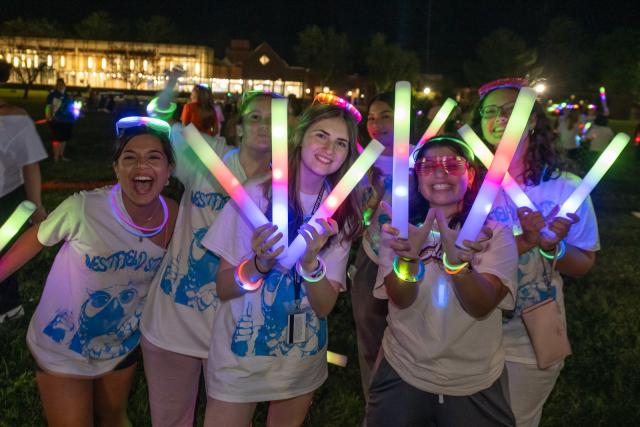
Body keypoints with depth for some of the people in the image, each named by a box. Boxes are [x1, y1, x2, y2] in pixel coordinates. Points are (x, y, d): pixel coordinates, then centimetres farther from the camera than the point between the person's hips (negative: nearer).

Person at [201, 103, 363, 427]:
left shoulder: (341, 213, -5)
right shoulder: (256, 194, -14)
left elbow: (325, 306, -11)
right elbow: (223, 288, -12)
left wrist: (309, 261, -30)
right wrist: (260, 264, -31)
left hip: (303, 360, 3)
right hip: (241, 355, -3)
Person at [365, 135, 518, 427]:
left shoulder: (494, 232, -7)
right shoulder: (398, 229, -4)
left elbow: (482, 307, -21)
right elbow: (401, 300, -18)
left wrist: (457, 261, -39)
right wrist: (409, 258, -38)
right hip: (402, 374, 1)